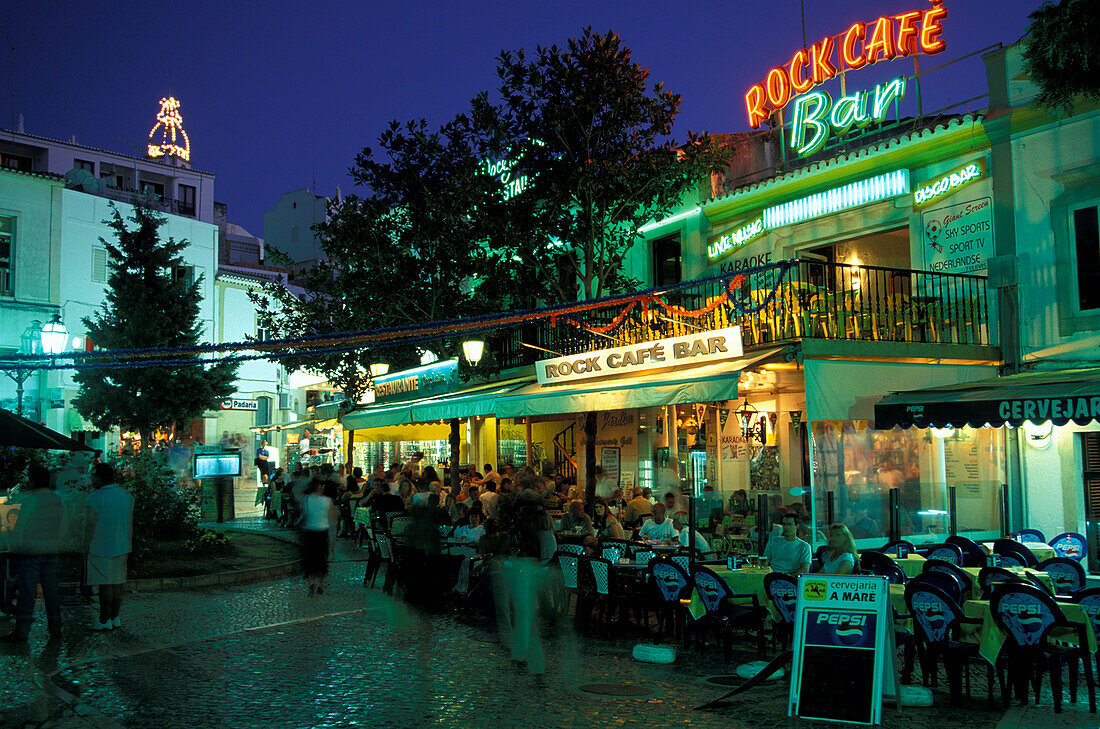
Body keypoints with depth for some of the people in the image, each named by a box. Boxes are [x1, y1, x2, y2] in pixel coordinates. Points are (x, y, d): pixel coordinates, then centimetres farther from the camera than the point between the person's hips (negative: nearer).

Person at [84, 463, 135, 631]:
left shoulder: (95, 498, -14)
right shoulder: (127, 495, 7)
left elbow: (90, 525, -9)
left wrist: (86, 546, 4)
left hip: (102, 548, -6)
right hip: (121, 547, 6)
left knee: (105, 585, -2)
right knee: (117, 582, 10)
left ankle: (104, 621, 4)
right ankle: (115, 618, 15)